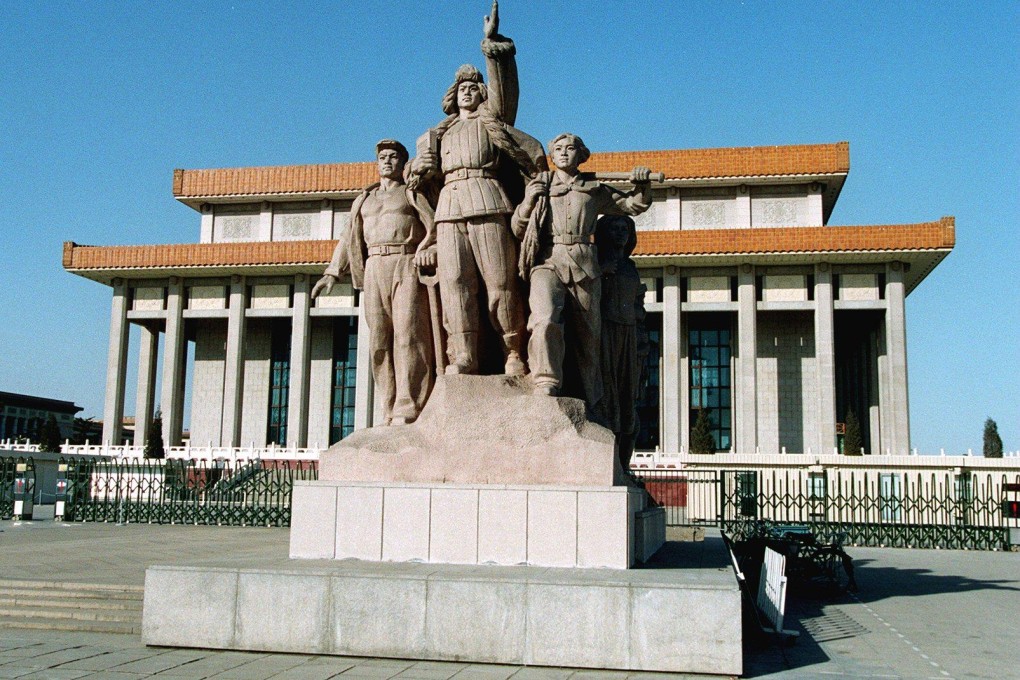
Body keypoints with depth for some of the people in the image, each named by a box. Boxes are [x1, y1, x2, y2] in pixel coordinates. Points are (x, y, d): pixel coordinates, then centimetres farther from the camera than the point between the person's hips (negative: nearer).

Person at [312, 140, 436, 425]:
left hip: (408, 267, -4)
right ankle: (391, 413, -3)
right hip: (375, 270, 5)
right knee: (380, 341, -3)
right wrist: (332, 273, 13)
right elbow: (350, 239, 25)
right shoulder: (364, 200, 26)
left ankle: (408, 412, -19)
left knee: (408, 334, -15)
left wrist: (428, 249, -23)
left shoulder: (415, 193, 12)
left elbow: (435, 227, -2)